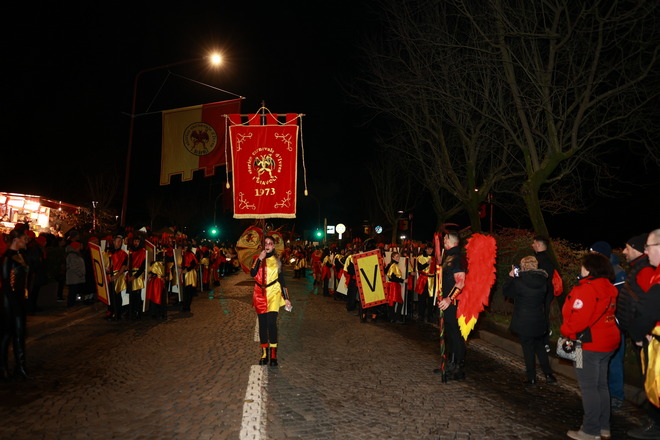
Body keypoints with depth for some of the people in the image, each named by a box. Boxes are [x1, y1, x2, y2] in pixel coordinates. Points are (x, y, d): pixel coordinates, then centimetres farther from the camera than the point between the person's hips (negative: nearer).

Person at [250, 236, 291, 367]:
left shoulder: (277, 260, 7)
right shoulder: (258, 258, 8)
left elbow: (281, 280, 8)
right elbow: (253, 274, -7)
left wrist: (286, 298, 3)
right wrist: (260, 259, -15)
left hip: (273, 293, -2)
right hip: (260, 294, 2)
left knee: (272, 322, -13)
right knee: (262, 324, 4)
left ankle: (273, 354, -6)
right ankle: (264, 353, 12)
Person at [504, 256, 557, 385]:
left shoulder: (519, 282, -18)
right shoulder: (542, 281, -3)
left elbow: (507, 292, -4)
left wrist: (511, 277, 4)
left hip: (524, 323, -5)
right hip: (539, 321, 5)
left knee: (528, 350, 5)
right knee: (540, 347, 21)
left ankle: (531, 378, 12)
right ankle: (548, 374, 21)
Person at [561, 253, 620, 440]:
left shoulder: (587, 289, -21)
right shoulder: (608, 288, 9)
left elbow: (579, 318, -26)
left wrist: (566, 331, -10)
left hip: (589, 344, -9)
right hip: (607, 342, 9)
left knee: (588, 388, -1)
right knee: (601, 385, 17)